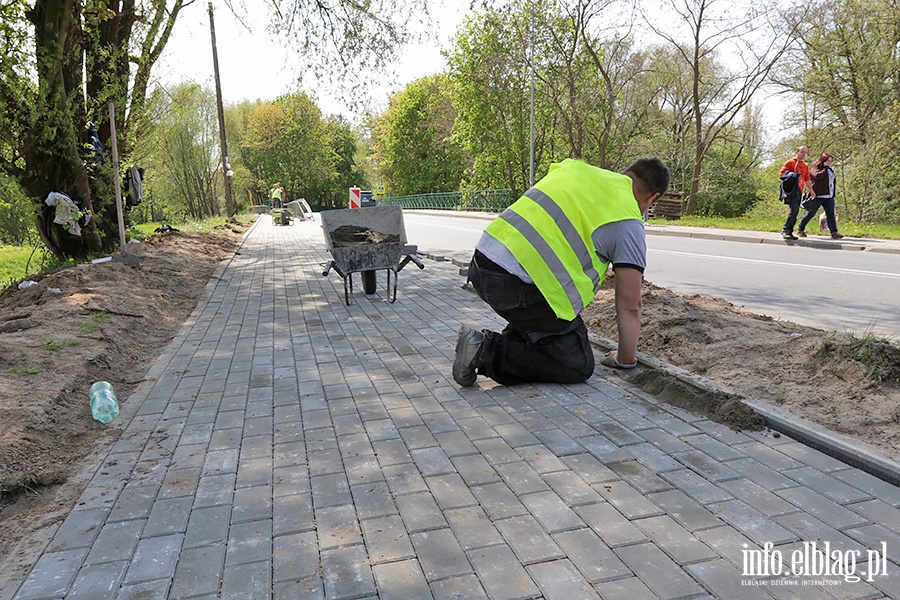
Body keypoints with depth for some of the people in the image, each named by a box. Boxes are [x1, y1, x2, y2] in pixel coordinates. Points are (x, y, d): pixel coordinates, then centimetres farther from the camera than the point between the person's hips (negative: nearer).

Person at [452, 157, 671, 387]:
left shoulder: (576, 168, 19)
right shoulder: (628, 223, 1)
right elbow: (629, 308, 5)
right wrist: (626, 360, 21)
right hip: (515, 285, -8)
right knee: (578, 366, 6)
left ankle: (508, 342, 14)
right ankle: (487, 353, -6)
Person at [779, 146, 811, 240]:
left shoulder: (806, 166, 19)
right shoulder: (790, 162, 1)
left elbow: (807, 179, 23)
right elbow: (781, 173, -5)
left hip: (799, 192, 7)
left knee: (795, 212, 4)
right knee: (794, 209, -20)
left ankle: (789, 232, 8)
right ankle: (785, 230, -14)